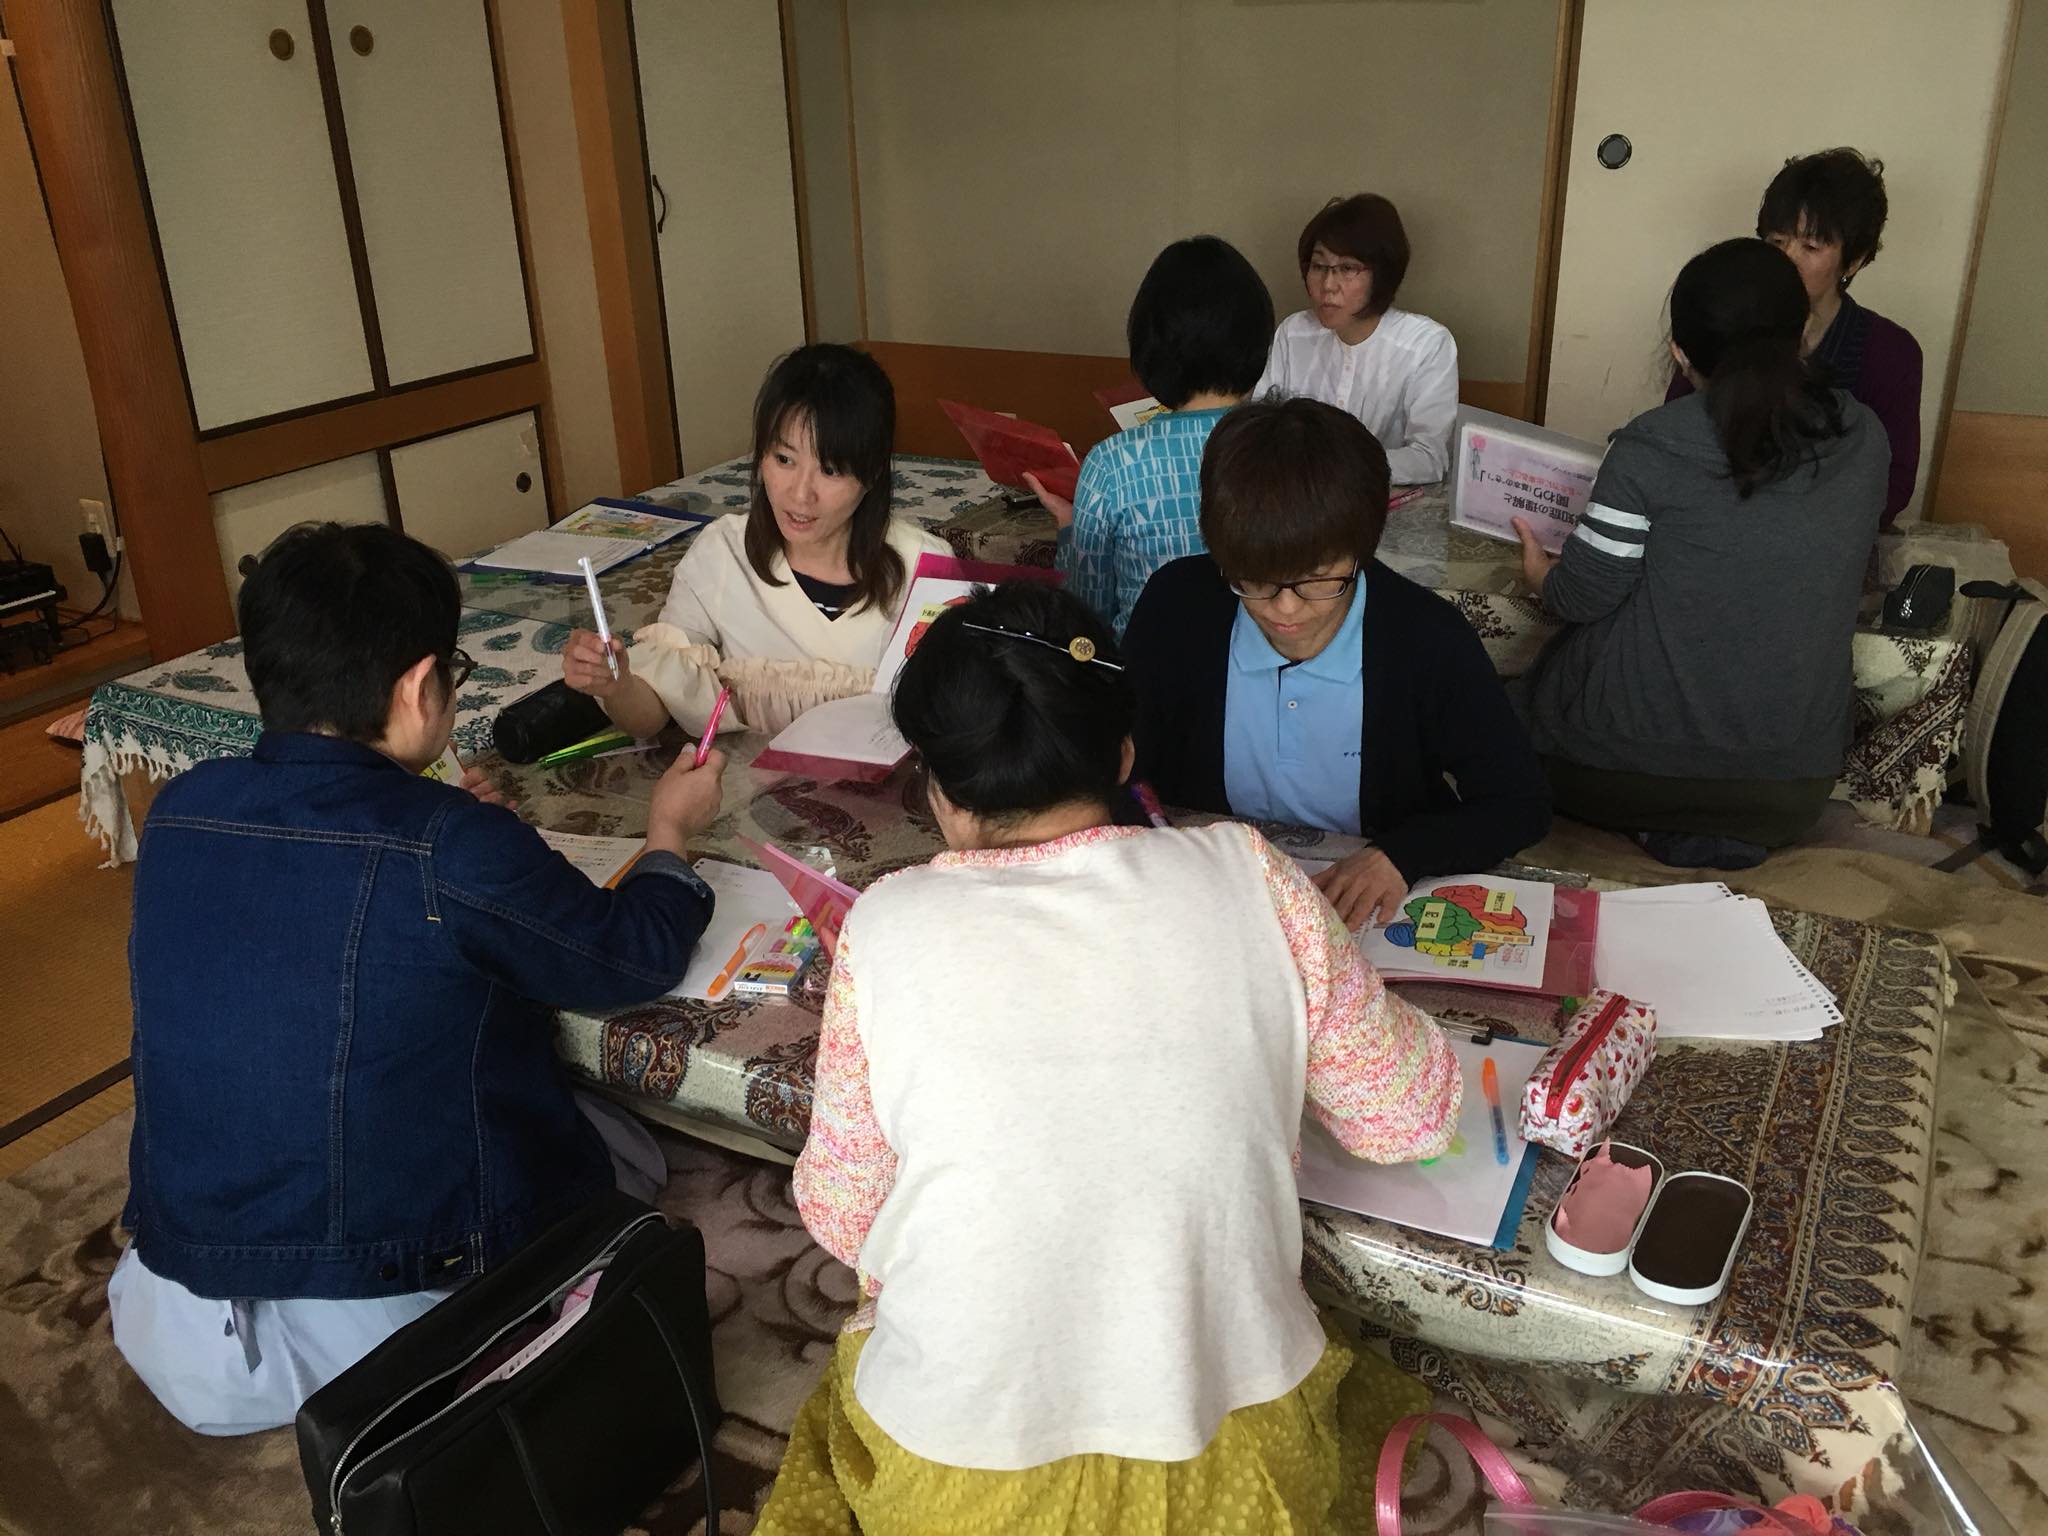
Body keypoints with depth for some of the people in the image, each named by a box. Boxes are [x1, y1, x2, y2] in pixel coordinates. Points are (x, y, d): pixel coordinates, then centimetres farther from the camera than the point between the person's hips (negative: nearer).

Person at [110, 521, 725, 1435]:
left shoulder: (177, 812, -7)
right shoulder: (454, 849, -24)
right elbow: (638, 959, -8)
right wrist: (669, 836, 10)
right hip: (394, 1316, -6)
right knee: (625, 1152, 18)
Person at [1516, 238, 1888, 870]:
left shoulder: (1651, 446, -16)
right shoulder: (1865, 439, -2)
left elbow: (1581, 597, -9)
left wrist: (1540, 572, 15)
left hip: (1639, 763, -4)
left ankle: (1668, 829, 5)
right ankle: (1716, 836, 8)